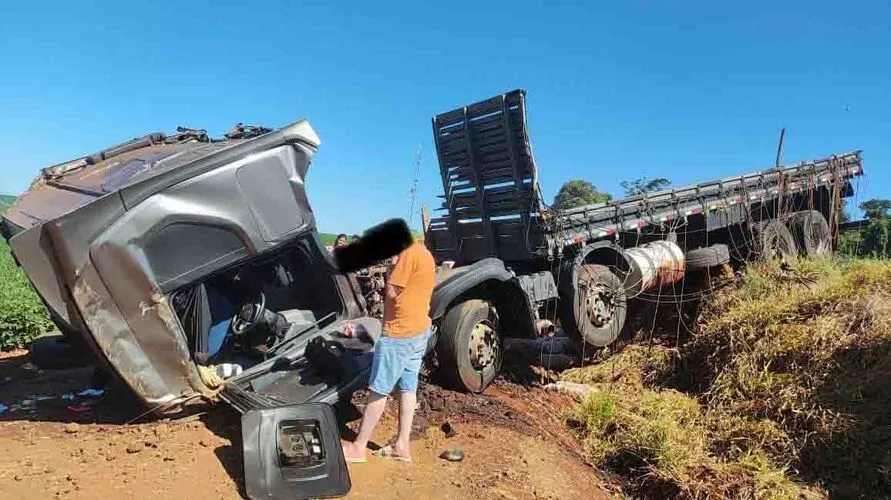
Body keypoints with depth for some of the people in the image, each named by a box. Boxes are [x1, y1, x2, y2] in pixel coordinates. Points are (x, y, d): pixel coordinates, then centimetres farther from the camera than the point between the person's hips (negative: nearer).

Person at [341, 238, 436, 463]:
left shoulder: (409, 253, -17)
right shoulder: (424, 254, 14)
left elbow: (391, 292, -15)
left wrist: (391, 267, -4)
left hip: (399, 332, -10)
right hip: (419, 330, 10)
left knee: (378, 391, -2)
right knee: (408, 388, 12)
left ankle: (358, 447, 8)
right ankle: (402, 446, 18)